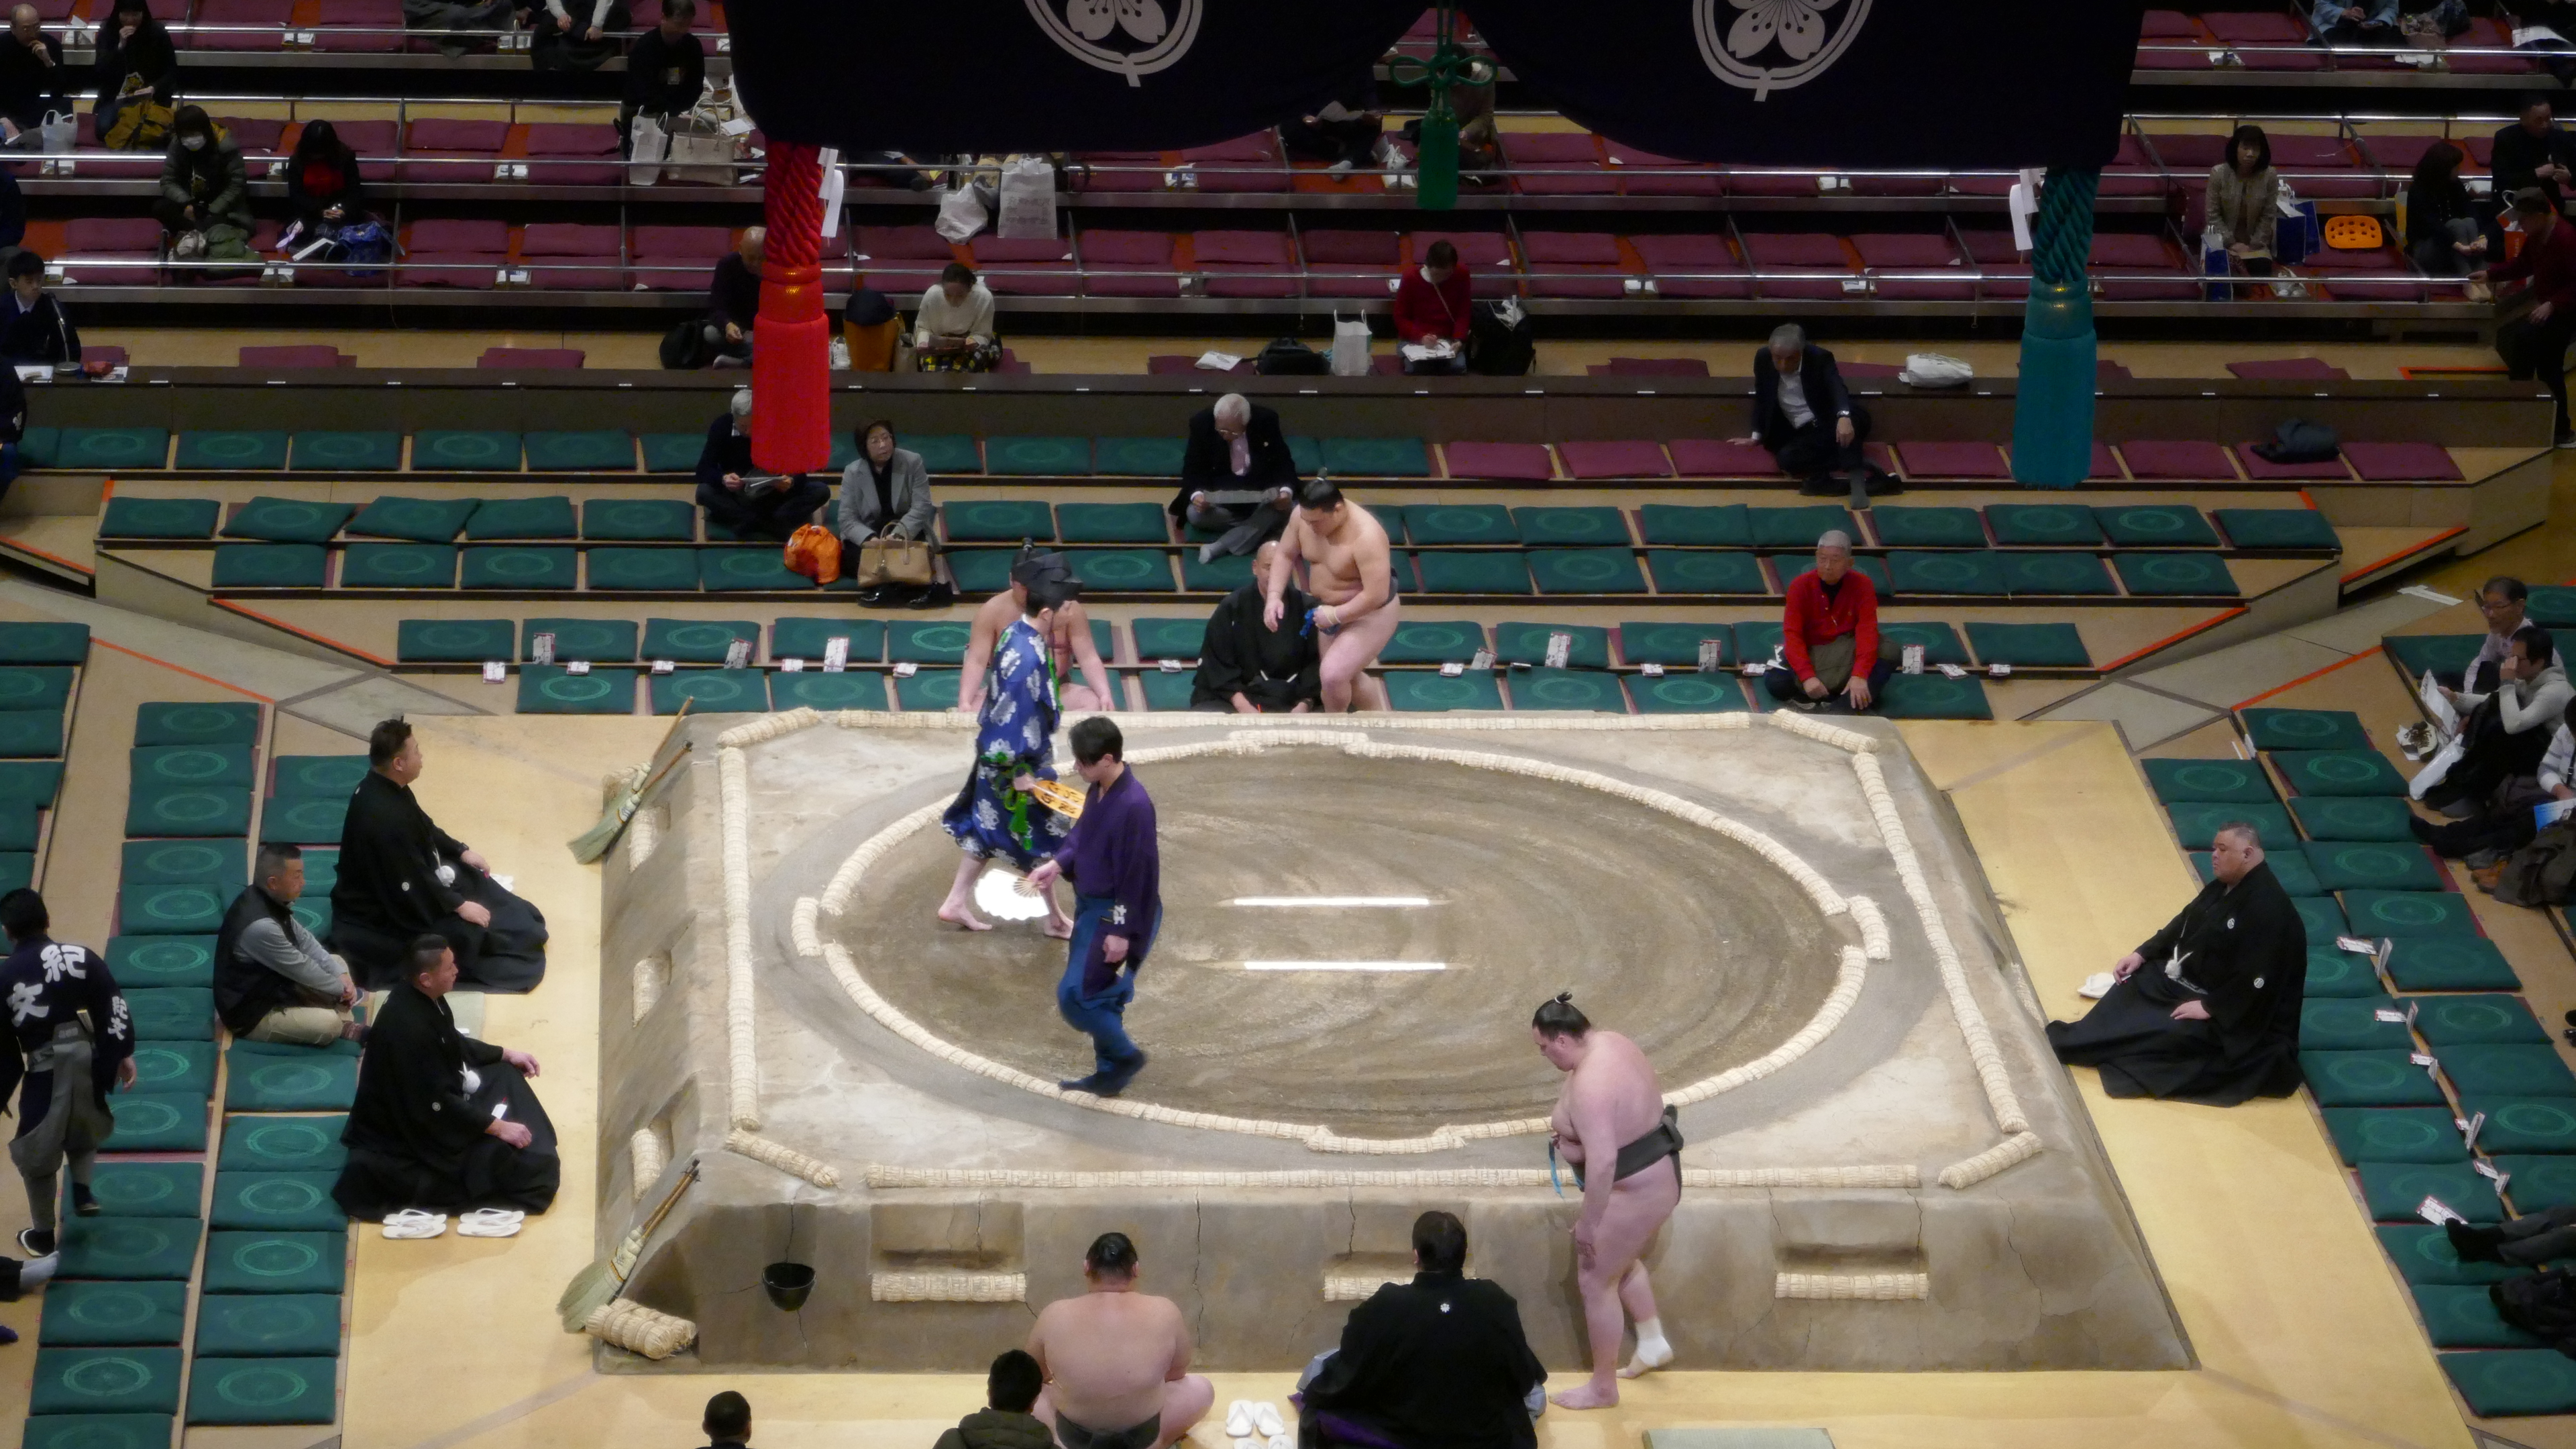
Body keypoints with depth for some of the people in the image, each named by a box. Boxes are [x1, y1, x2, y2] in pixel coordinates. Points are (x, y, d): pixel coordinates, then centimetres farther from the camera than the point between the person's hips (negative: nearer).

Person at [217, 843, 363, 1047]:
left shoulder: (269, 900, -5)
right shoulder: (260, 926, -33)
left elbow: (304, 941, 6)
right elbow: (301, 969, -22)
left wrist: (341, 976, -4)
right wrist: (342, 988, -7)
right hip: (251, 1015, -10)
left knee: (336, 962, 11)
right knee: (329, 1024, -26)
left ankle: (344, 1025, 4)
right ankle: (343, 1028, 5)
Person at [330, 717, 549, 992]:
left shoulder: (383, 787, -6)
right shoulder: (384, 818, -37)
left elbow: (423, 829, 14)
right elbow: (410, 885, -30)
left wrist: (461, 851, 12)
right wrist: (459, 905, -21)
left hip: (394, 887, 10)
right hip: (382, 916, -10)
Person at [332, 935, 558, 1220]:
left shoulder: (421, 996, -7)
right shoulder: (408, 1028, -35)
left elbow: (454, 1043, 15)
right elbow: (436, 1106, -30)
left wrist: (506, 1054, 13)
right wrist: (497, 1127, -25)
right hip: (412, 1129, -10)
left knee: (506, 1076, 16)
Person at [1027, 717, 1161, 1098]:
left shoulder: (1133, 805, -27)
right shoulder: (1099, 790, 0)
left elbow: (1139, 872, -24)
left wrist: (1123, 932, -21)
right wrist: (1058, 864, -1)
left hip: (1115, 916, -9)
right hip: (1092, 908, 9)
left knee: (1074, 996, -6)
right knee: (1100, 995, 17)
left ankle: (1124, 1057, 12)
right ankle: (1110, 1073, 30)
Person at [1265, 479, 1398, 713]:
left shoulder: (1366, 537, -35)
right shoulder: (1304, 515, -14)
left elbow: (1376, 596, -35)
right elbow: (1285, 554, 0)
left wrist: (1334, 615, -26)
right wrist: (1274, 596, -14)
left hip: (1370, 615, -8)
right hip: (1331, 610, 8)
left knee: (1333, 675, -19)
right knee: (1343, 675, 20)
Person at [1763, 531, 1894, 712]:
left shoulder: (1862, 585, -11)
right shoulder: (1800, 586, -11)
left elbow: (1867, 631, -20)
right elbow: (1792, 634, -17)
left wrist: (1860, 675, -36)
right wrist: (1807, 676, -33)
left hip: (1849, 655, 0)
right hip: (1812, 655, 0)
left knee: (1889, 650, -30)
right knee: (1774, 682, -30)